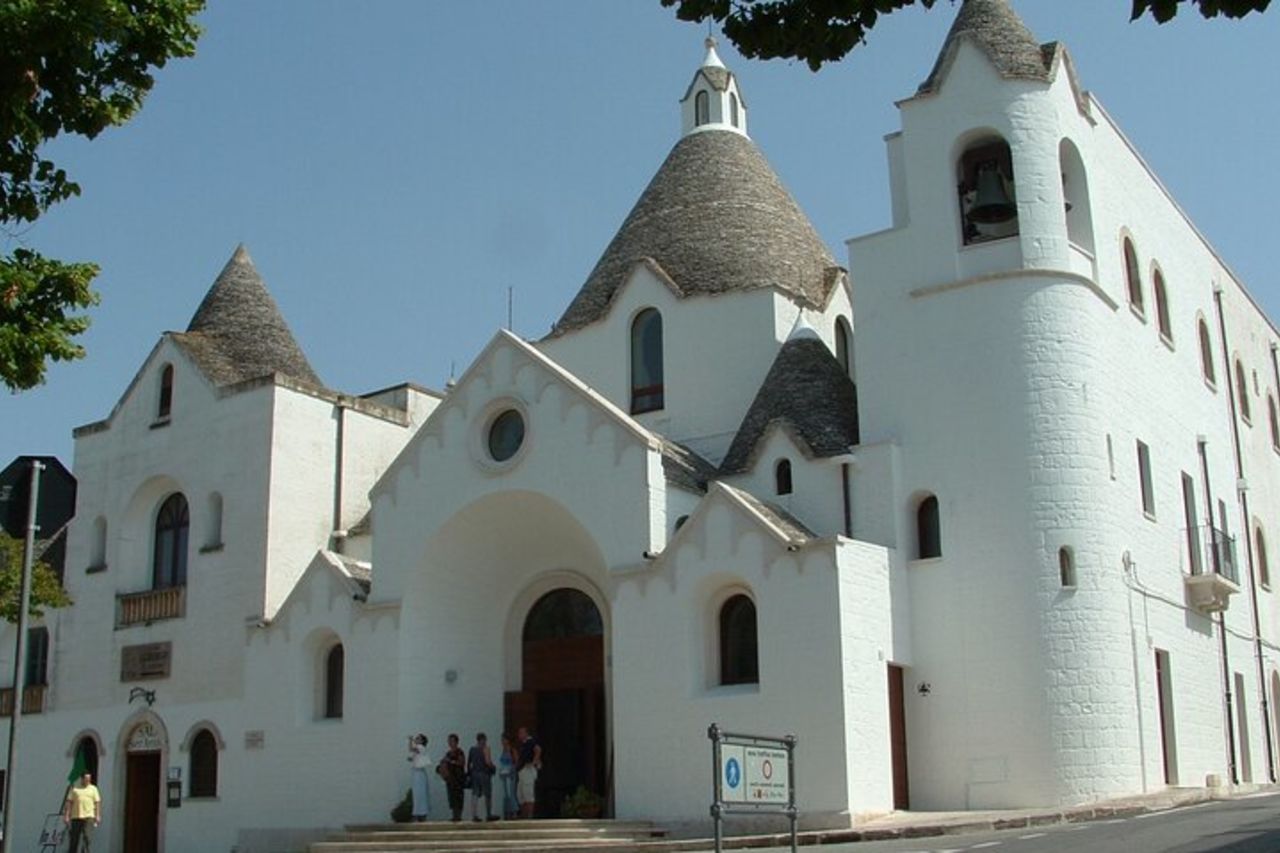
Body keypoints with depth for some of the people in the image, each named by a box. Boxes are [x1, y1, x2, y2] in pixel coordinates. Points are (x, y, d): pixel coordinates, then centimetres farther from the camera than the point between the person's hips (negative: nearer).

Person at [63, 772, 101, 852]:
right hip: (76, 816, 1)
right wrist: (66, 815, -2)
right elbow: (69, 802, 5)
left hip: (88, 816, -1)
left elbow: (97, 803, 6)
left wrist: (98, 816, -3)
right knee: (74, 838, 6)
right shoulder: (74, 788, 8)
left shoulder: (93, 789, 10)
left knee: (87, 837, -13)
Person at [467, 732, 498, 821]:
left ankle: (474, 815, -2)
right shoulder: (485, 749, -10)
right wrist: (493, 768, 1)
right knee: (487, 794, 6)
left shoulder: (472, 749, 9)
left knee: (475, 794, 4)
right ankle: (489, 815, 13)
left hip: (474, 773, 6)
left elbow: (468, 763, 10)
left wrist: (469, 772, 17)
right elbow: (488, 762, -17)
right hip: (484, 773, -6)